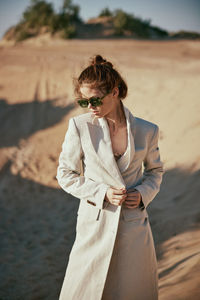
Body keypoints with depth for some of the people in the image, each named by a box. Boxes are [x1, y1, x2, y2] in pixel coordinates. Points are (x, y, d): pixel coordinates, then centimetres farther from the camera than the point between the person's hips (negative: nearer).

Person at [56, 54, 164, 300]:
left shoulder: (146, 131, -3)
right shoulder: (79, 126, -7)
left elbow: (155, 170, 14)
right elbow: (66, 175, 0)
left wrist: (143, 193, -6)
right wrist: (102, 192, -13)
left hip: (134, 224, 2)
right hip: (95, 223, -1)